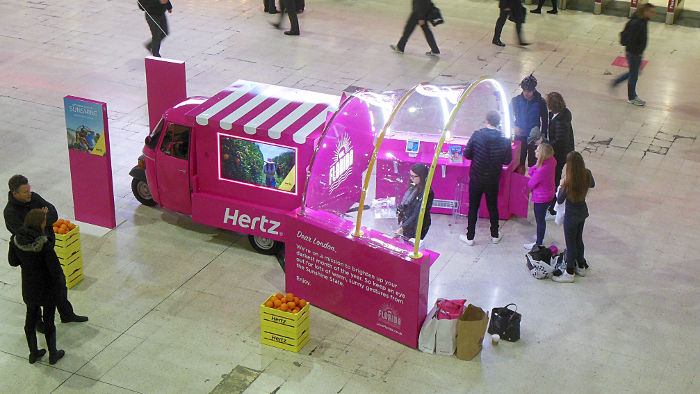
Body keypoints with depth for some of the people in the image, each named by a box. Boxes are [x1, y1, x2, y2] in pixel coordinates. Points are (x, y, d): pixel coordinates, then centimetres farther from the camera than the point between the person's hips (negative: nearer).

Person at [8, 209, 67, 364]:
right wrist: (61, 282, -3)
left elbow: (13, 262, 2)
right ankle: (53, 354, 31)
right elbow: (55, 269, -23)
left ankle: (33, 353, 37)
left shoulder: (15, 240, -13)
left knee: (31, 317, 22)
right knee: (48, 320, 14)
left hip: (28, 288, 4)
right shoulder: (44, 245, -29)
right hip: (47, 288, -4)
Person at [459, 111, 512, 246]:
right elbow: (508, 160, -3)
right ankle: (495, 235, 31)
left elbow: (467, 154, -9)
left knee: (473, 207, 11)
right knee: (493, 207, 18)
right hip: (493, 180, 1)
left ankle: (470, 237, 18)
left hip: (476, 178, -1)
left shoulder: (477, 135, -15)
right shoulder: (504, 140, -12)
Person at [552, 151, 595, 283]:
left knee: (570, 243, 9)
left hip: (571, 214, -6)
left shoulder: (569, 181, -30)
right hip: (583, 211, 6)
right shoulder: (587, 174, -13)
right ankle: (581, 266, 41)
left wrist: (562, 185, -10)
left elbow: (560, 200, -18)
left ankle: (569, 273, 22)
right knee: (578, 239, 25)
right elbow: (592, 184, 12)